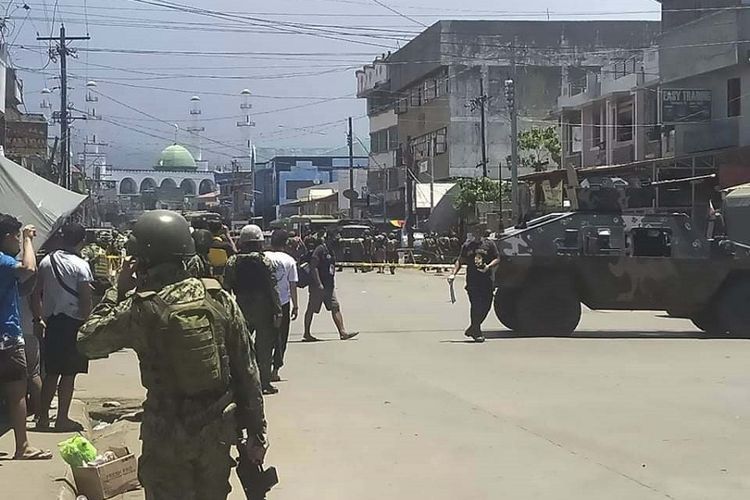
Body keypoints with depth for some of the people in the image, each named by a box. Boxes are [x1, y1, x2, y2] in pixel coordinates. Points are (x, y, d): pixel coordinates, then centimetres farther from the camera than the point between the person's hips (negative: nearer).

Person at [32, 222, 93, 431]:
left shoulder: (46, 261, 4)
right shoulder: (80, 265, -12)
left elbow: (36, 294, 6)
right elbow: (85, 300, -14)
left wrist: (39, 319, 14)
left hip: (51, 322, 6)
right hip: (73, 322, -5)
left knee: (52, 372, 15)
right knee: (69, 374, 3)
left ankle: (43, 417, 19)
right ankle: (62, 419, 7)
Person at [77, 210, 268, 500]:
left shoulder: (140, 308, -15)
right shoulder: (220, 298, -5)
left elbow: (87, 343, -2)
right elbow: (247, 372, -2)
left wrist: (117, 291, 4)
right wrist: (255, 431, 7)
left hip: (168, 435, -3)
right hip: (218, 430, 4)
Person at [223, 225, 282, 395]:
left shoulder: (232, 262, -1)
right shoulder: (264, 261, -9)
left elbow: (226, 288, -1)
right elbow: (272, 289, -10)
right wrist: (277, 312, -6)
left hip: (241, 309, 3)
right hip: (263, 309, -3)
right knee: (264, 346, 5)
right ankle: (264, 382, 7)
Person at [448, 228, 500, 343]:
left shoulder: (489, 244, 7)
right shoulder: (467, 246, 9)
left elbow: (497, 259, 6)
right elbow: (460, 261, 14)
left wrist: (488, 266, -12)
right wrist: (453, 274, 1)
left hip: (487, 280, 1)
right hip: (472, 280, -1)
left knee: (486, 306, 1)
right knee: (476, 306, -10)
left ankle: (473, 329, 20)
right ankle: (477, 333, -2)